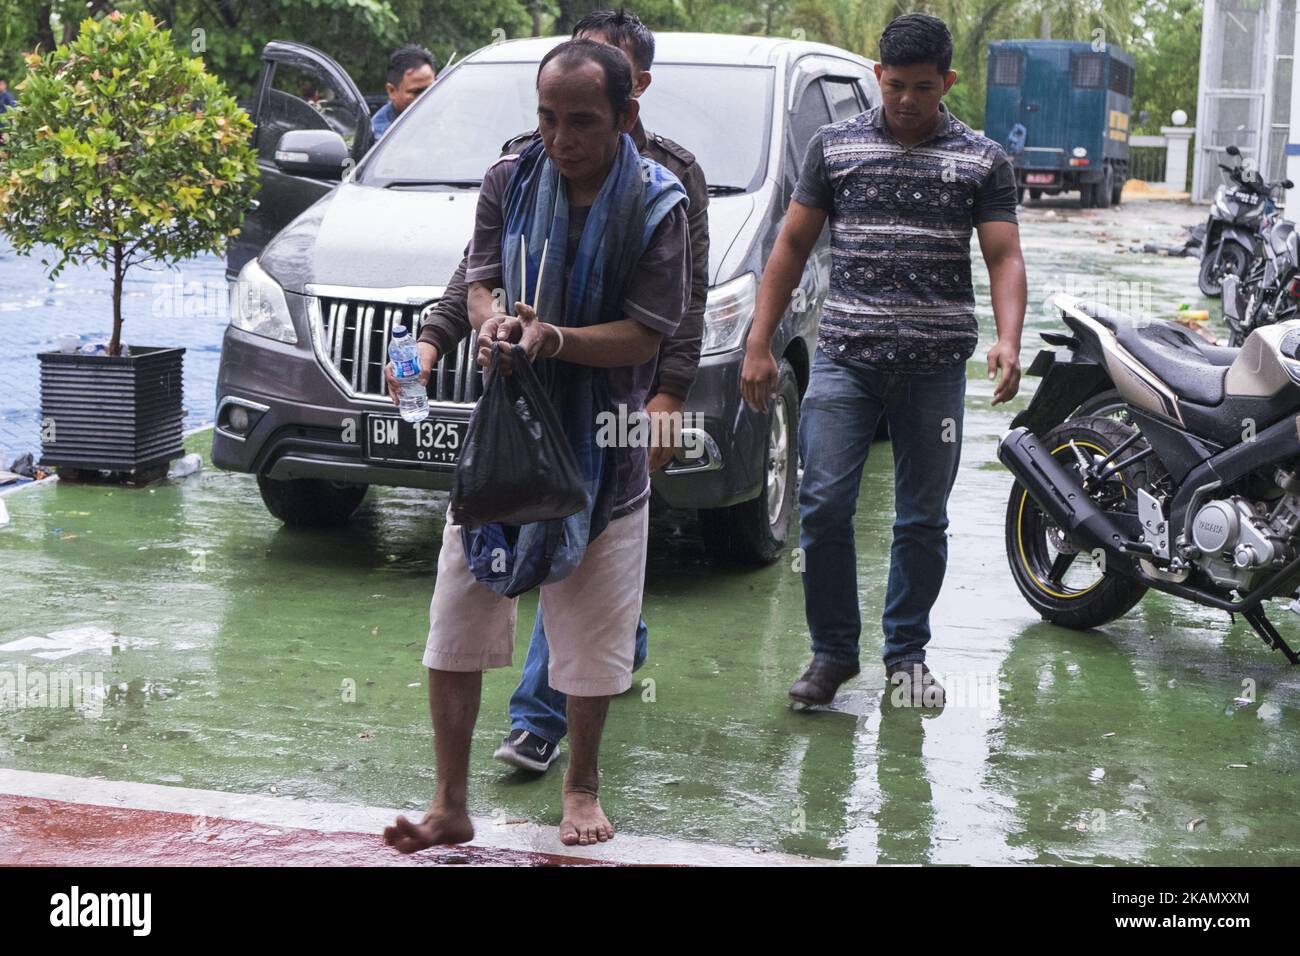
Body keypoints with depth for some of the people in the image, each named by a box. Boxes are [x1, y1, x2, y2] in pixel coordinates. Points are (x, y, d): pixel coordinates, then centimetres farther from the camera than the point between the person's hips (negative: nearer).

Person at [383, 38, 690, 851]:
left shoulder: (659, 203, -10)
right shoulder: (510, 179, -1)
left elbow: (647, 334, -12)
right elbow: (481, 277, 5)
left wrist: (554, 339, -28)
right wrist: (492, 322, -19)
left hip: (601, 443, -2)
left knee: (591, 633, 9)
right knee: (456, 625, 2)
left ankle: (582, 789, 30)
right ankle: (452, 806, 13)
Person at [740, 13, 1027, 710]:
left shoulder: (983, 161, 5)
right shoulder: (834, 145, 7)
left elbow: (1004, 258, 0)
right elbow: (792, 245, 9)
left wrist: (1008, 341, -19)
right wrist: (759, 345, 2)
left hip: (935, 365, 0)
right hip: (845, 358, 0)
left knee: (922, 520, 7)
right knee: (823, 508, -5)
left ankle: (907, 654, 22)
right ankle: (833, 651, 10)